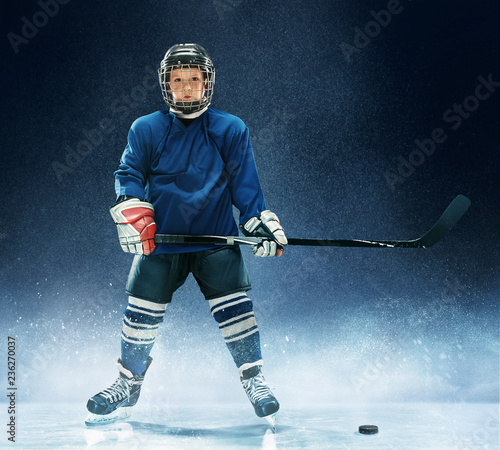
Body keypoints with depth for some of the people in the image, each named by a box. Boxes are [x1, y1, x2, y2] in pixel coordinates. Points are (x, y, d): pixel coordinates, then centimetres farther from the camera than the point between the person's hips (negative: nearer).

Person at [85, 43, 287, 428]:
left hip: (216, 239, -1)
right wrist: (134, 214, -15)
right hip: (160, 240, 1)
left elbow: (245, 185, 5)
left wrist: (261, 223, -5)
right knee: (141, 316, 3)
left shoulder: (231, 130, 1)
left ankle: (255, 382, 7)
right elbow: (128, 175, 2)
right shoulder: (146, 130, 3)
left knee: (234, 307, -11)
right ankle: (127, 387, 23)